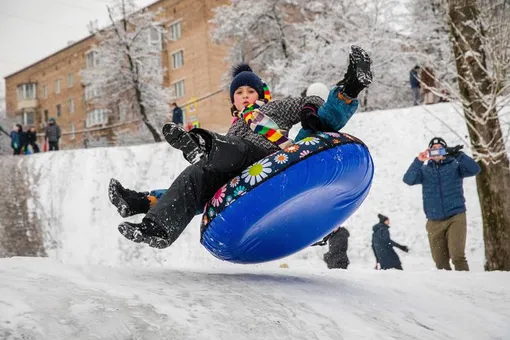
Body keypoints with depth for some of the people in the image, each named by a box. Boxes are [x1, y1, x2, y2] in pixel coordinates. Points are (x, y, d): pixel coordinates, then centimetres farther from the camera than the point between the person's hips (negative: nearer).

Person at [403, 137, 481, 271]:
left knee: (457, 255, -18)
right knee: (440, 261, 6)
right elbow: (408, 179, -9)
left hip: (455, 217, -2)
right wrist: (418, 161, -22)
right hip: (434, 221, 2)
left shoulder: (455, 166, 4)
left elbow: (474, 169, -12)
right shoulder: (424, 170, 7)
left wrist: (459, 155, -24)